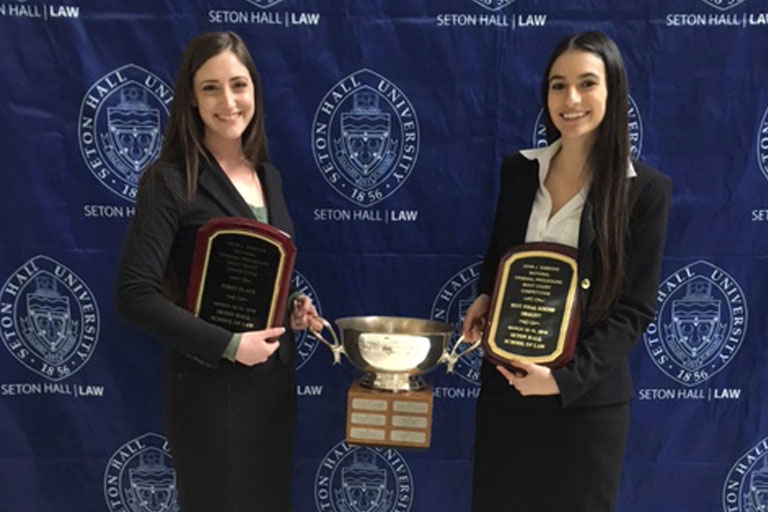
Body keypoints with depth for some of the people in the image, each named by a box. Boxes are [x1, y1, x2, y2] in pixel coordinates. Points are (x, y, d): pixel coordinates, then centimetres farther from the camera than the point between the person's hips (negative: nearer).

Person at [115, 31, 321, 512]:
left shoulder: (269, 177, 7)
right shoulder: (171, 181, -14)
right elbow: (135, 294, -19)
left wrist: (293, 307, -2)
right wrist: (228, 345, -21)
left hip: (276, 376, 7)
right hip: (211, 385, -7)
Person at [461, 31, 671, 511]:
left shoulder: (646, 189, -10)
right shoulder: (519, 170, 2)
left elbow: (635, 308, -10)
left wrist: (566, 378, -18)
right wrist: (485, 297, -4)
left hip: (587, 397, -3)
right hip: (505, 382, 4)